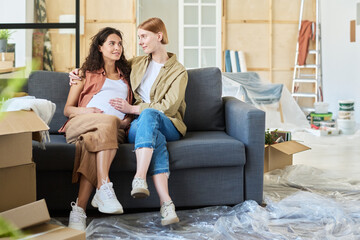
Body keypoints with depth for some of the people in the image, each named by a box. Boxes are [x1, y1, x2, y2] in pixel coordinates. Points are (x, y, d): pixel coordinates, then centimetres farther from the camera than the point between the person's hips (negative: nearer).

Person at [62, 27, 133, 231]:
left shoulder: (126, 76, 33)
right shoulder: (87, 73, 26)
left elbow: (130, 110, 29)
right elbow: (67, 109, 19)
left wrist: (128, 120, 4)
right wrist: (85, 110, -4)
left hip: (114, 130, 1)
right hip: (80, 124, -1)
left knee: (95, 139, -38)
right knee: (108, 121, -38)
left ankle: (79, 210, -48)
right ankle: (104, 188, -49)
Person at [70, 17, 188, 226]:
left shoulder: (178, 71, 7)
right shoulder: (137, 64, 22)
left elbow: (169, 106, -5)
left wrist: (133, 109, -10)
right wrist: (80, 73, 20)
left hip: (169, 126, -2)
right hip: (139, 124, 2)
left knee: (148, 115, -39)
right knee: (156, 138, -38)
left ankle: (140, 179, -54)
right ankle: (166, 203, -52)